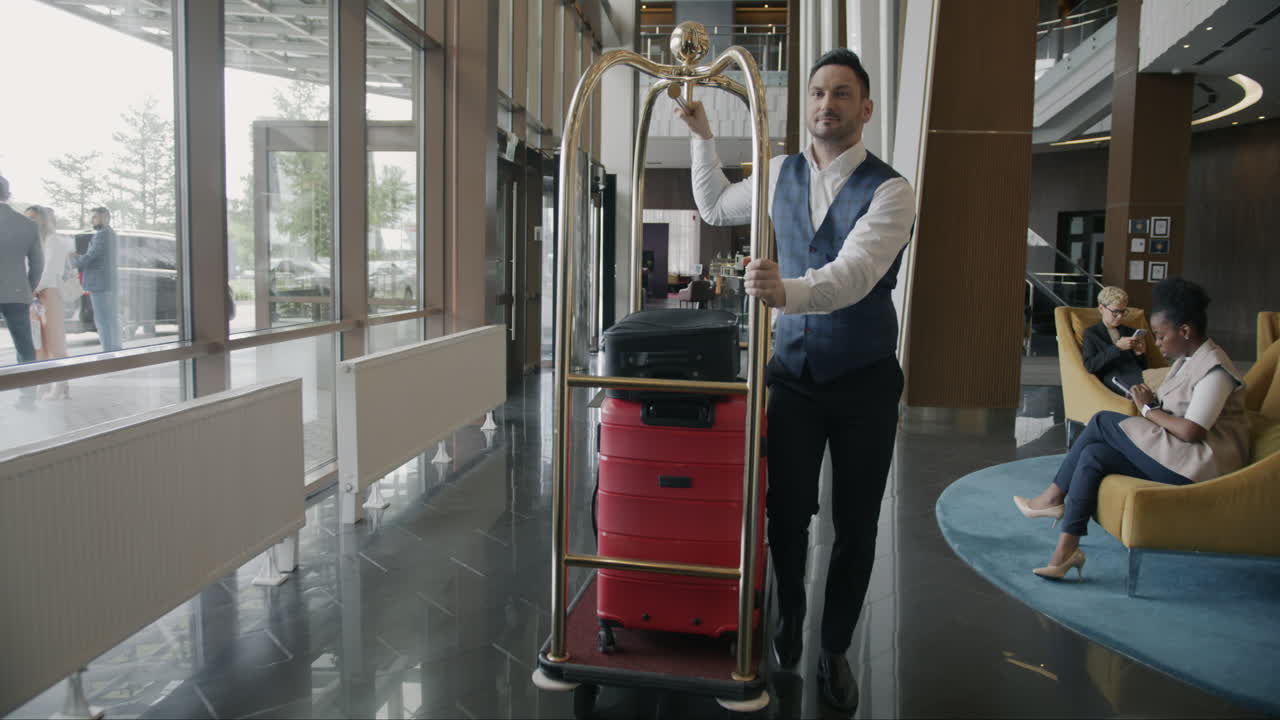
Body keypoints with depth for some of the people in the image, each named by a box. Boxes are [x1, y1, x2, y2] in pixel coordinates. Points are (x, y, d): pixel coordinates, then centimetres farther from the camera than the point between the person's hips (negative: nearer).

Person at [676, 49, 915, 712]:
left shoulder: (890, 192, -11)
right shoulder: (781, 175, 5)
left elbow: (854, 273, -28)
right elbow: (715, 206, 23)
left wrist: (789, 291, -47)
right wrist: (701, 136, 16)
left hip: (865, 381, -2)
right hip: (794, 371, 3)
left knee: (855, 524, 6)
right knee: (787, 513, 3)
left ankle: (835, 650, 25)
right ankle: (787, 625, 30)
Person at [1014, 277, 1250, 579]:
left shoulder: (1214, 369, -17)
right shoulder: (1188, 360, 15)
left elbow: (1191, 431, -26)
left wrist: (1150, 409, -10)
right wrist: (1151, 402, -6)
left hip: (1200, 465, -9)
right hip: (1174, 456, 9)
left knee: (1103, 422, -12)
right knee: (1093, 456, -10)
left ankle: (1053, 497, -2)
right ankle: (1066, 548, -14)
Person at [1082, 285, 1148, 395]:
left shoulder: (1130, 332, 26)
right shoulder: (1091, 333, 12)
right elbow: (1090, 366, -5)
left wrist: (1140, 353, 2)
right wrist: (1117, 347, -13)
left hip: (1139, 374, 5)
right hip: (1116, 379, -5)